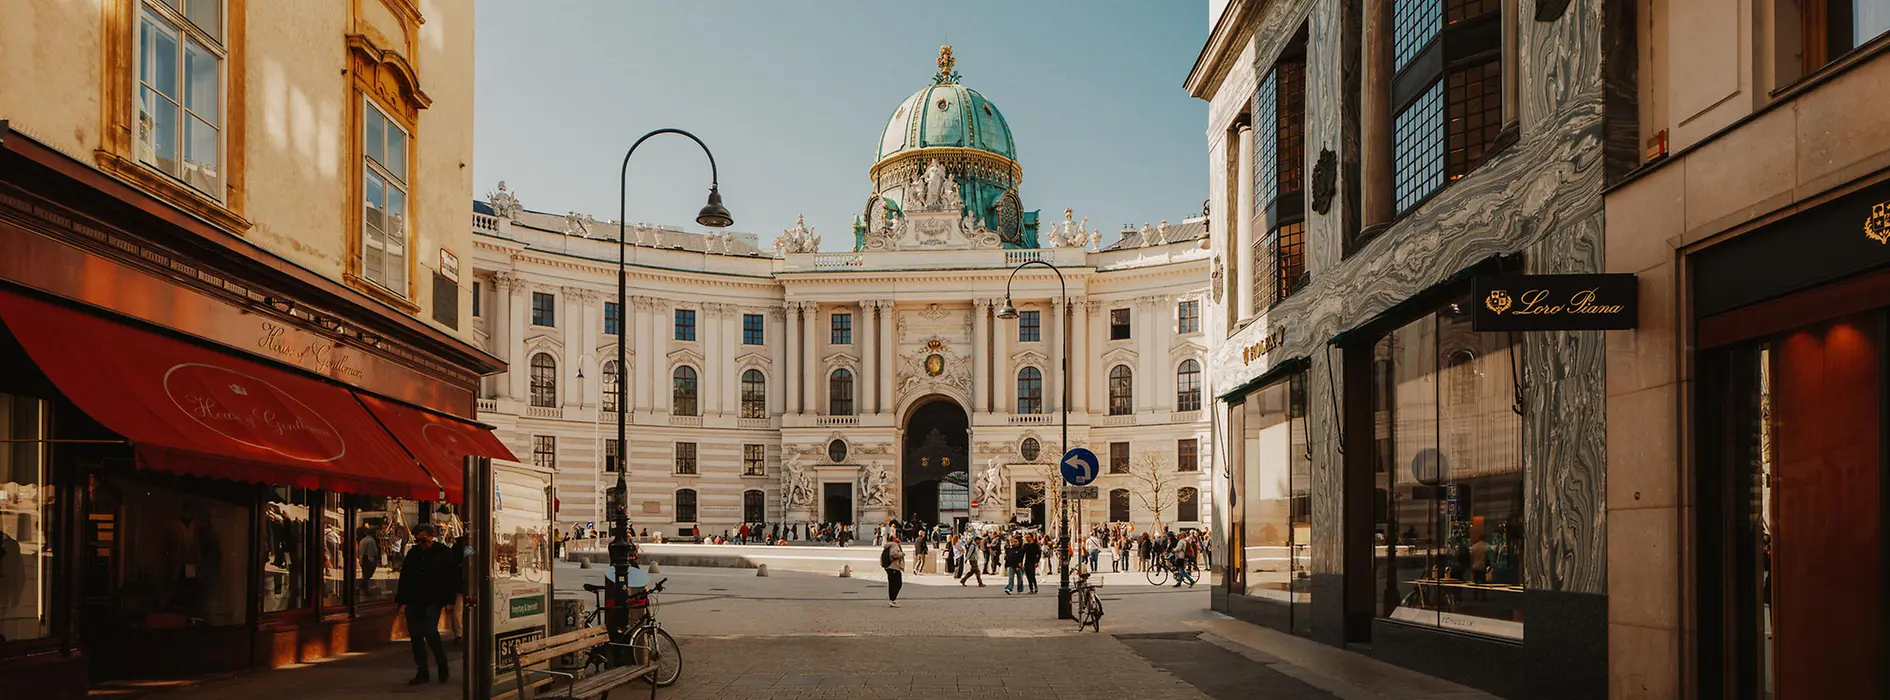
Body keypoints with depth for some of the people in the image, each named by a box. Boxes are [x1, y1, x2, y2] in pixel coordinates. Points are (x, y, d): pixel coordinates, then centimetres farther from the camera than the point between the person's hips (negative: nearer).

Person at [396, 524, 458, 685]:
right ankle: (421, 672, 11)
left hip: (433, 601, -5)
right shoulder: (413, 554, 11)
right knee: (415, 635, 3)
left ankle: (442, 663, 6)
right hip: (414, 601, 5)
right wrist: (401, 599, 12)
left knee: (430, 631, -16)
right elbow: (404, 578, 16)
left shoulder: (444, 553, -2)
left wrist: (449, 599, -9)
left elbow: (453, 576, -3)